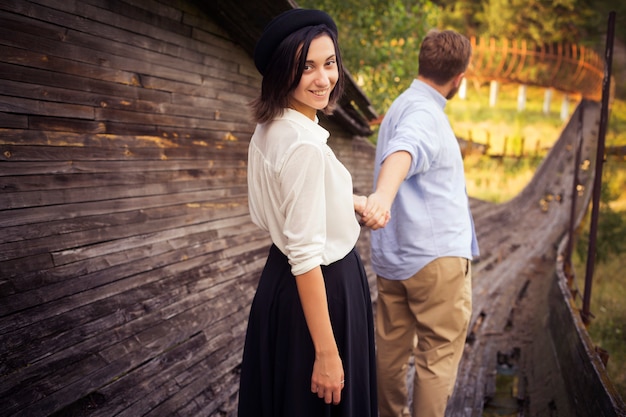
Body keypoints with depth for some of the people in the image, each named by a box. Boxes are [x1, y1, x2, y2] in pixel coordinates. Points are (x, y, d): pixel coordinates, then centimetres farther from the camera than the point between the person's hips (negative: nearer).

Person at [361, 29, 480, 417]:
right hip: (436, 255, -9)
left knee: (392, 348, 15)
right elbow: (404, 150, -37)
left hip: (393, 254, 9)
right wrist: (384, 195, -57)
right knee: (439, 356, 0)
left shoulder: (402, 105, 18)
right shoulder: (423, 112, -14)